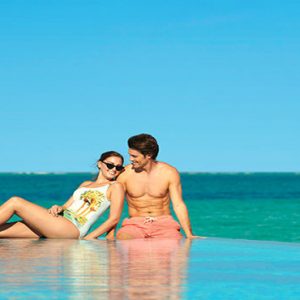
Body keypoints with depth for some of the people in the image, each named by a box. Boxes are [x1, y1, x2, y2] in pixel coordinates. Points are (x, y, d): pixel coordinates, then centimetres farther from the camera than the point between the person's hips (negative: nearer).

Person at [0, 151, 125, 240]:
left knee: (15, 202, -16)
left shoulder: (115, 187, 8)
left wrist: (88, 238, -8)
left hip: (73, 228, -7)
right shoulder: (85, 184, 28)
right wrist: (58, 208, -1)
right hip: (59, 221, 7)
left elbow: (114, 219, -1)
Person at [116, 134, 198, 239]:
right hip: (135, 223, -1)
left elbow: (178, 205, -3)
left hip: (164, 223, 1)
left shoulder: (169, 173, -1)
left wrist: (189, 235, -14)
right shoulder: (125, 174, -1)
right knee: (121, 239, -35)